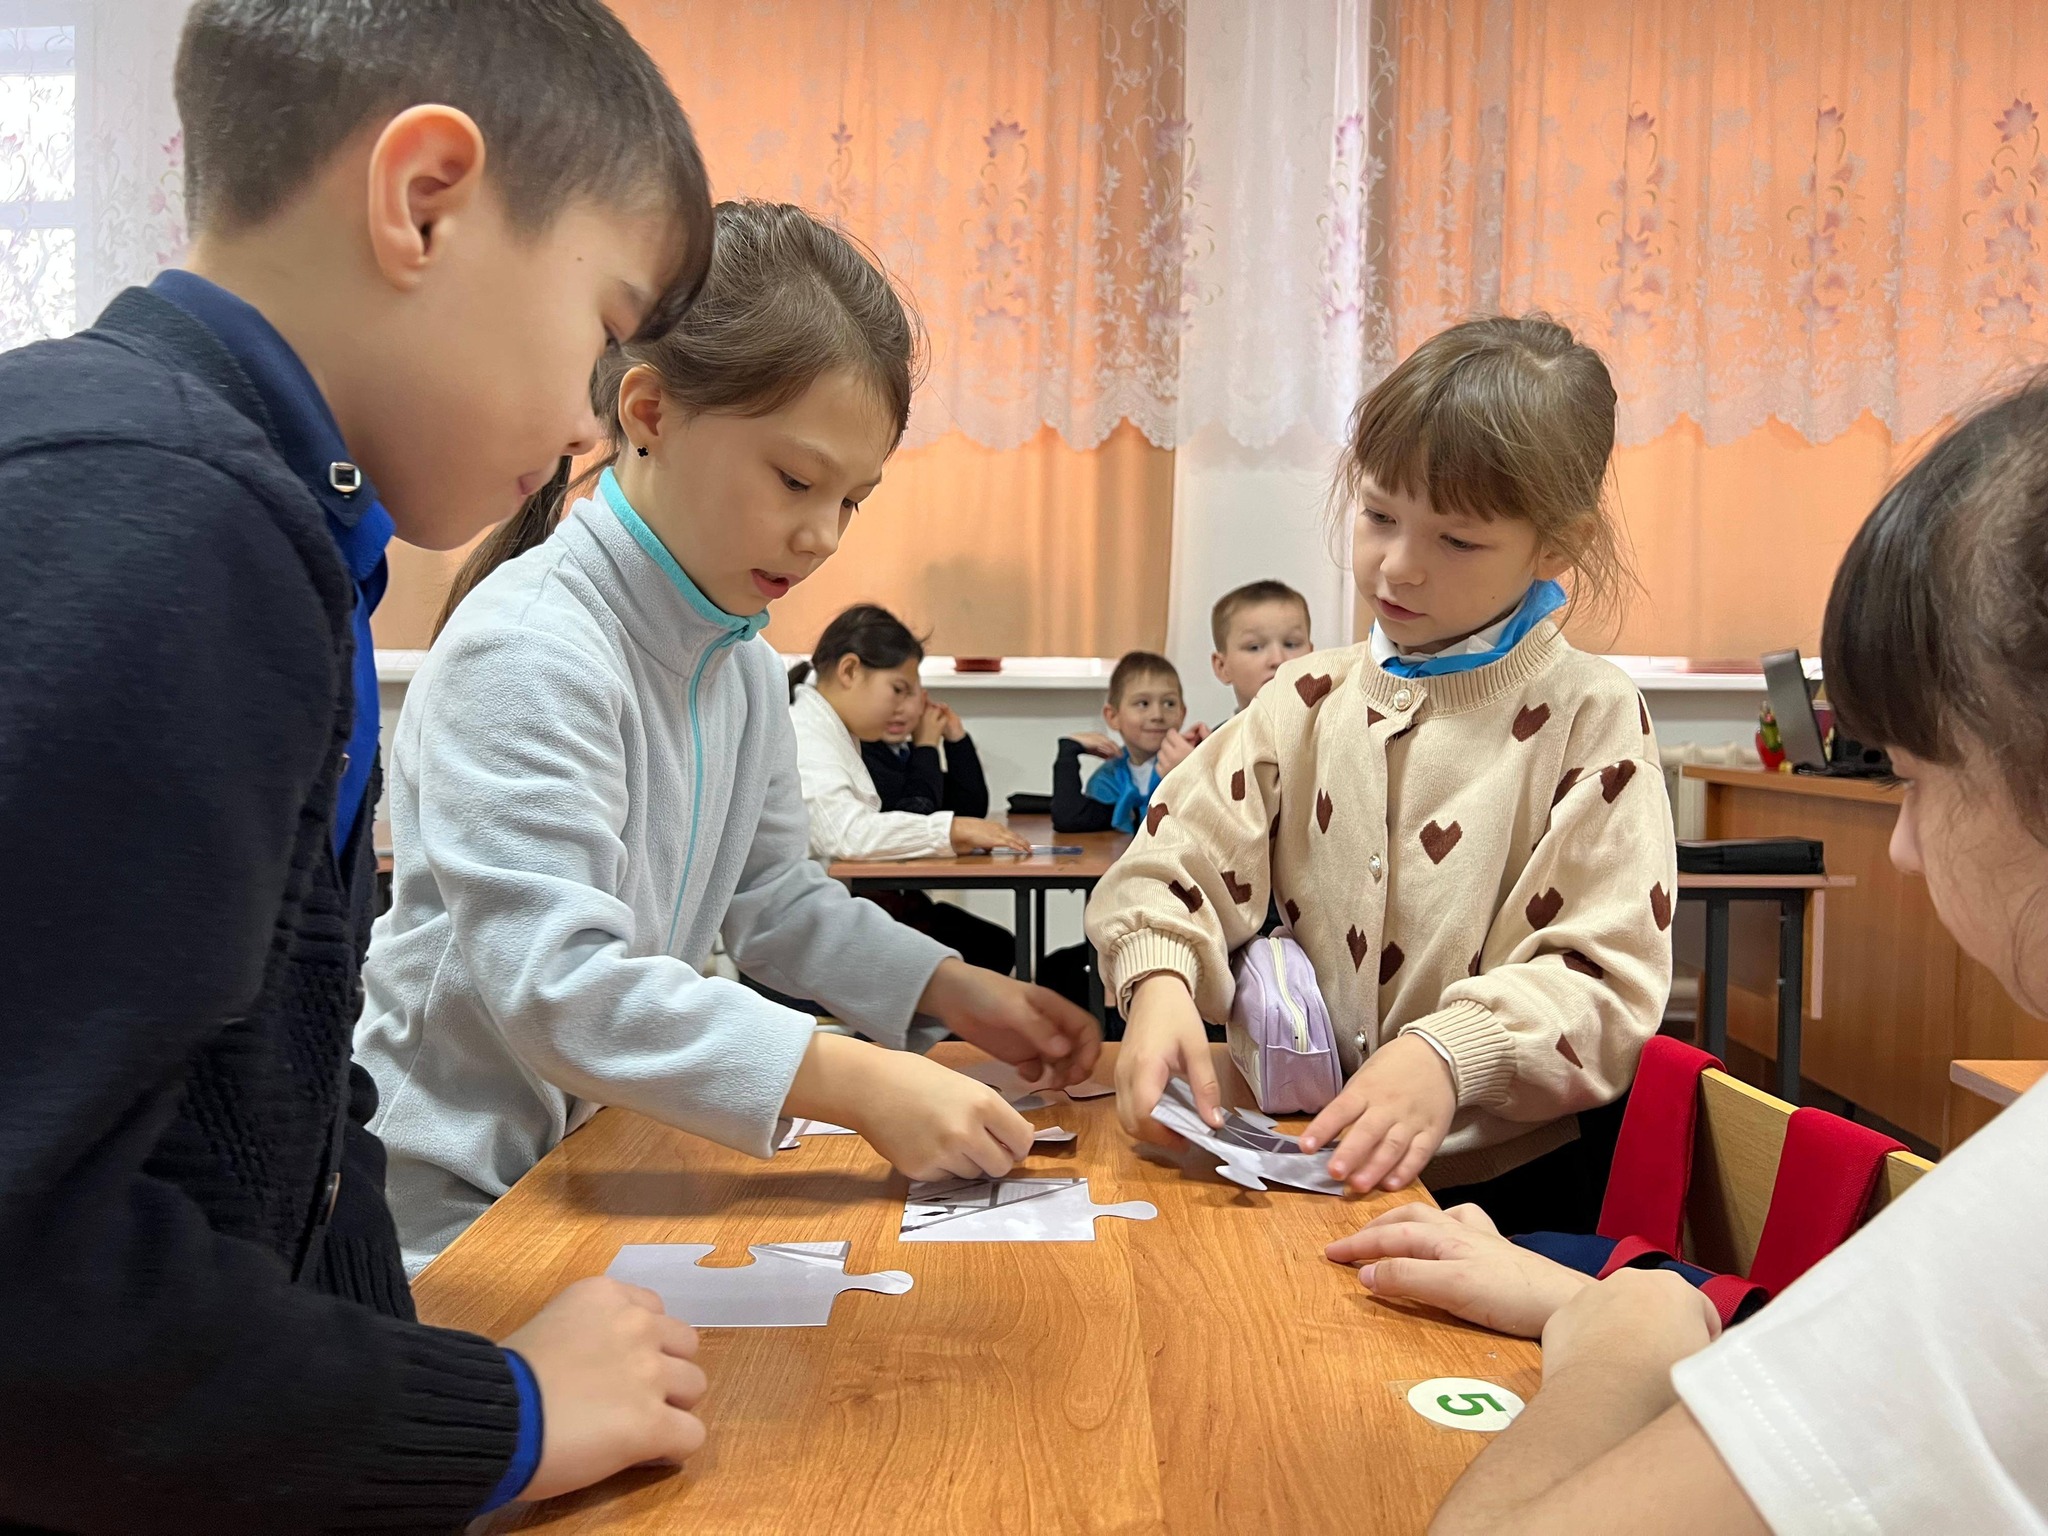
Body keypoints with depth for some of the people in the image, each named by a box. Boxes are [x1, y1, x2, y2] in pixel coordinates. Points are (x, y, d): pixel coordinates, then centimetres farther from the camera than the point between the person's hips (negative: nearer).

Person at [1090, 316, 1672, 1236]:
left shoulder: (1588, 717, -6)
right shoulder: (1308, 701, 6)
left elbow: (1607, 976, -11)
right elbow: (1175, 862, 2)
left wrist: (1449, 1056, -28)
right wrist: (1159, 980, -20)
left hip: (1506, 1178, -2)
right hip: (1302, 1165, 3)